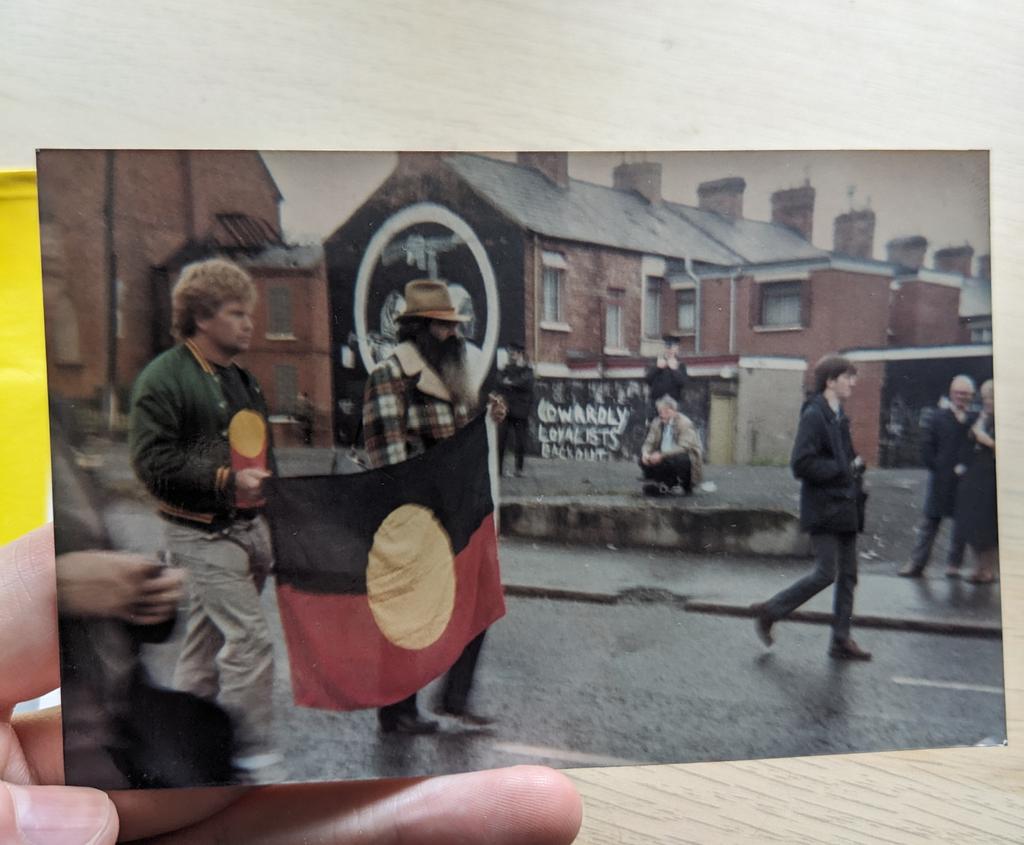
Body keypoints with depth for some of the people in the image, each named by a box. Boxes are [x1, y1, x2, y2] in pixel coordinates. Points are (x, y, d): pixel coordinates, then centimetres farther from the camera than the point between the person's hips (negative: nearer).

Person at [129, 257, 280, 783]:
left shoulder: (241, 378, 17)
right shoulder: (163, 378, -10)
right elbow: (151, 460, -17)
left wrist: (271, 493, 18)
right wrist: (224, 480, -24)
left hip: (248, 527, 8)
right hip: (202, 535, -8)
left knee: (207, 638, 16)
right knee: (250, 638, -10)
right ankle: (254, 759, 3)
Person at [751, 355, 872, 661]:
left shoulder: (839, 416, 14)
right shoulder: (813, 415, -14)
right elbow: (802, 463, -23)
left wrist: (855, 465, 5)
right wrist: (844, 469, -17)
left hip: (844, 508, 9)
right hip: (823, 509, -9)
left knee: (848, 575, 10)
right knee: (826, 573, -8)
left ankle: (841, 640, 19)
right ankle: (768, 612, 7)